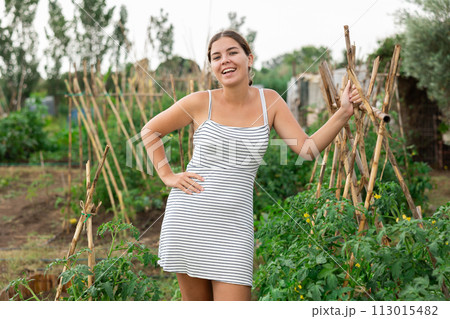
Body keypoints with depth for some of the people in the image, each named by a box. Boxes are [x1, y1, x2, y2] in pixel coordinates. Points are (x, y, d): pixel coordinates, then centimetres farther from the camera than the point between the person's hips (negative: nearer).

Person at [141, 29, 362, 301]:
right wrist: (167, 175, 1)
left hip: (233, 224, 1)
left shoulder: (270, 101, 3)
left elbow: (308, 149, -3)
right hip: (189, 217, -1)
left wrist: (343, 113, -13)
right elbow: (150, 131, 10)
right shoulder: (200, 102, -3)